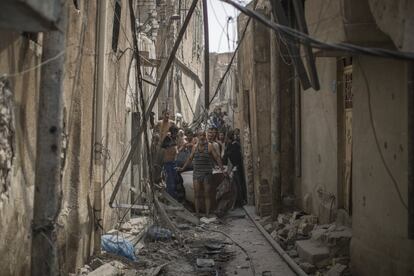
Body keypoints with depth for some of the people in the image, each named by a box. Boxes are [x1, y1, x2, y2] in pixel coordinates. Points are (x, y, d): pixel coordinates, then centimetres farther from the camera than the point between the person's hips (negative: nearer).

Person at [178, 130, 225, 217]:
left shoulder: (209, 146, -3)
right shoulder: (195, 147, 7)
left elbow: (217, 158, -4)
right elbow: (190, 158, 20)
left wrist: (222, 169, -11)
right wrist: (183, 168, 23)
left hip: (207, 173, -3)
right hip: (196, 173, 3)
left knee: (207, 195, 2)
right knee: (197, 195, 2)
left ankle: (207, 214, 7)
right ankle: (197, 213, 8)